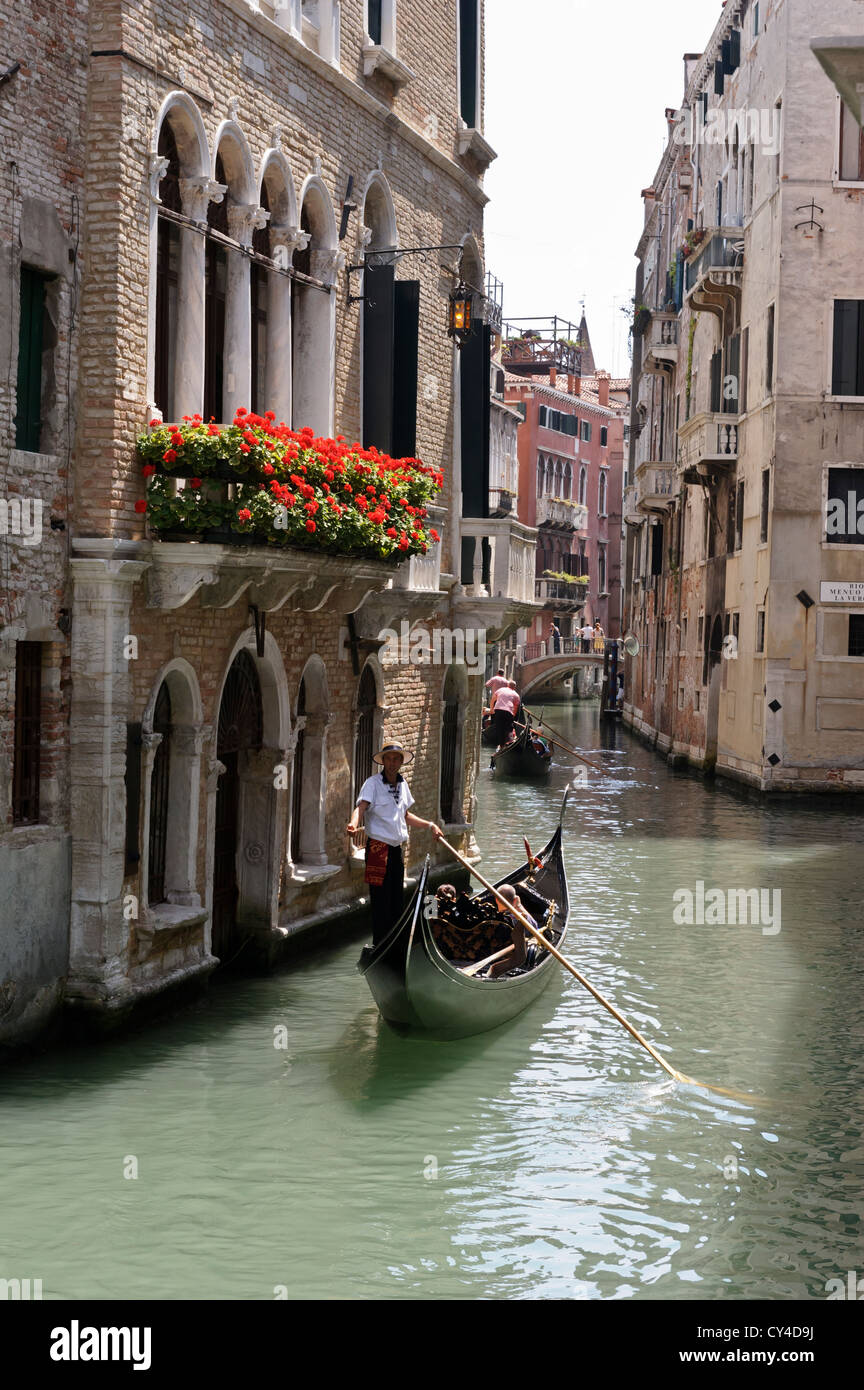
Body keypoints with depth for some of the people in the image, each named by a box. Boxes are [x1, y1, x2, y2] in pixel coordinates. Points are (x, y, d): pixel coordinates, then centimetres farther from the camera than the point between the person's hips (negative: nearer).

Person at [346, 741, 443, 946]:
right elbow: (361, 806, -23)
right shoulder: (373, 783, -8)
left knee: (397, 898, 11)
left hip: (397, 847, 7)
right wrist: (354, 823, -43)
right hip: (378, 846, -7)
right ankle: (380, 944, -1)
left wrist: (429, 825, 23)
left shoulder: (402, 784, 14)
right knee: (381, 898, -6)